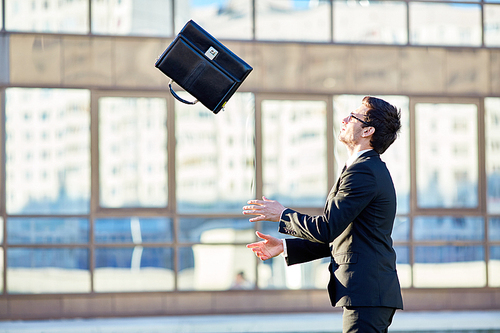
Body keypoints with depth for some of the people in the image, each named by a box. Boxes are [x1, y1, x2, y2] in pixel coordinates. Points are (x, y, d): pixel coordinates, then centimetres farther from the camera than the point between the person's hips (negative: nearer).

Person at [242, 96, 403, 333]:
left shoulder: (363, 171, -14)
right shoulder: (373, 170, 21)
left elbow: (326, 229, -18)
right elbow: (336, 238, 23)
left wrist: (282, 215, -3)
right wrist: (285, 247, 20)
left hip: (366, 293, -11)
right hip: (374, 292, 11)